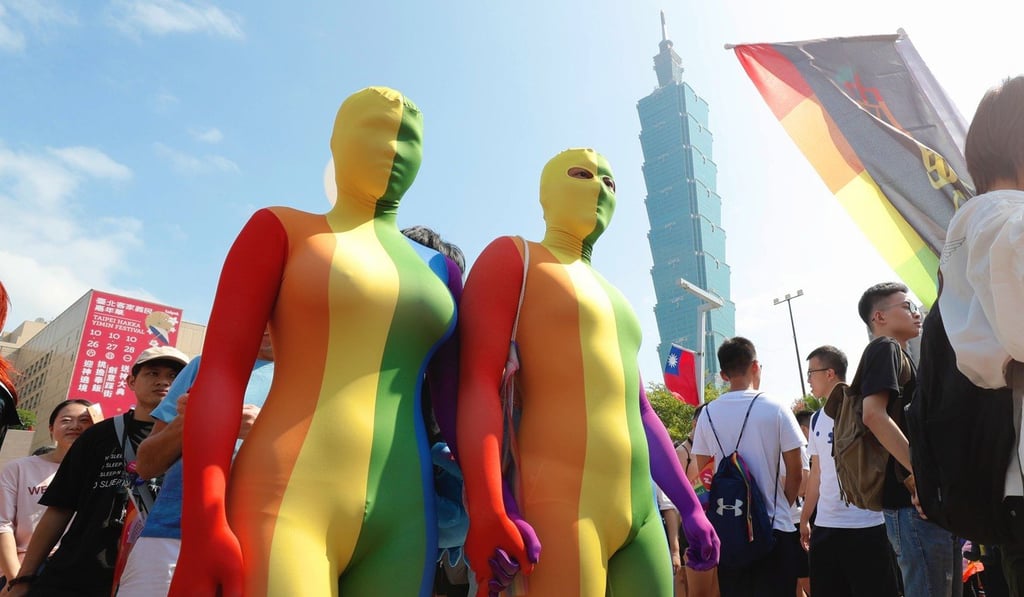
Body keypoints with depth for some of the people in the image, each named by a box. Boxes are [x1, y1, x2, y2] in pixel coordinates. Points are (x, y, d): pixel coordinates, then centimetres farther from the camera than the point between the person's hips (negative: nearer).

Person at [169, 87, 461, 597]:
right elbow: (219, 373, -2)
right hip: (284, 505, -4)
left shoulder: (438, 270, 17)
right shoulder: (282, 229, 7)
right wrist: (201, 526, -12)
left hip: (402, 523, 4)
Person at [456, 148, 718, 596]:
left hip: (641, 516, 8)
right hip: (558, 508, -7)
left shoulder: (613, 299, 24)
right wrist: (488, 512, -22)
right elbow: (478, 385, -11)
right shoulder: (513, 256, 2)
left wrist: (690, 508, 21)